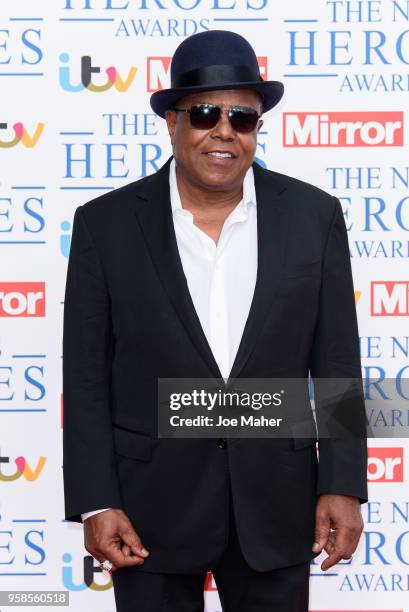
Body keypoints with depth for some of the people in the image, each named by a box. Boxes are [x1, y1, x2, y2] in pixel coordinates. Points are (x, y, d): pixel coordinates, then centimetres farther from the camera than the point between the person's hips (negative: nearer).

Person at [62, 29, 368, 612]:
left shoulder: (314, 215, -1)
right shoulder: (107, 224, -4)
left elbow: (337, 364, 2)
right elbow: (86, 377, -2)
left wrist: (343, 486, -4)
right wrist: (96, 504, -7)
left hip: (274, 500, 1)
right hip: (152, 502, -1)